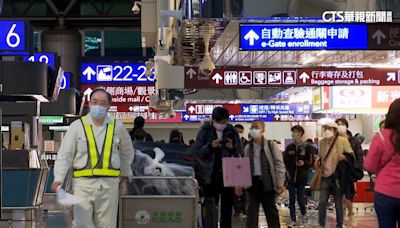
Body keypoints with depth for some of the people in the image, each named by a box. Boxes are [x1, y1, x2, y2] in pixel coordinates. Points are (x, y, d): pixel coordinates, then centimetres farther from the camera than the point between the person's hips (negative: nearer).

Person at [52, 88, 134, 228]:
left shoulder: (117, 127, 9)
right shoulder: (77, 126, 2)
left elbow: (127, 152, 26)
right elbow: (64, 155, -2)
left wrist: (126, 172, 31)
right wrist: (58, 179, -14)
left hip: (109, 185, 2)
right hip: (83, 184, -2)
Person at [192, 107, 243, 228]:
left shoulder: (232, 132, 6)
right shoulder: (205, 131, 1)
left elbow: (240, 154, 8)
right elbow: (196, 152, -2)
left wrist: (233, 148, -12)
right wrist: (210, 146, -17)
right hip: (210, 176, -2)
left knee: (227, 208, 6)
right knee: (211, 208, -5)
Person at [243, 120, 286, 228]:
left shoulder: (271, 145, -1)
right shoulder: (248, 148, 11)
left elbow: (279, 163, -5)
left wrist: (280, 181, -15)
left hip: (267, 182, -3)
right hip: (252, 181, 3)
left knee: (271, 211, 6)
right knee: (251, 211, 3)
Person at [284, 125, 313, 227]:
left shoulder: (307, 147, -2)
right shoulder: (289, 147, 5)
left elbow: (311, 162, 0)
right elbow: (285, 162, 8)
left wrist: (304, 163, -18)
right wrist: (287, 172, -2)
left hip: (302, 178, -3)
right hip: (291, 177, 3)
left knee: (300, 199, 0)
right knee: (292, 200, 5)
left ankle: (303, 214, 29)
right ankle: (293, 220, 13)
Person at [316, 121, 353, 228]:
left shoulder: (343, 141, -5)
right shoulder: (322, 142, 10)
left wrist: (344, 157, -26)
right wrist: (318, 161, 2)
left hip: (337, 177, -4)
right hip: (325, 177, 4)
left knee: (338, 205, 5)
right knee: (322, 203, -3)